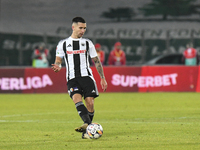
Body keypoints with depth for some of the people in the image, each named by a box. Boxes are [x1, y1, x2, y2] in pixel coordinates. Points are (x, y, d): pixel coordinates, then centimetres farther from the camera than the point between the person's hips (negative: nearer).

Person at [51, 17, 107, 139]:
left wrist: (103, 78, 13)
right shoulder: (63, 44, 11)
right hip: (72, 78, -1)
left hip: (86, 76, 1)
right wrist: (58, 67, -11)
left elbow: (97, 61, 17)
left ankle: (86, 131, 0)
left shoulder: (87, 43, 13)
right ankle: (87, 123, -45)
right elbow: (58, 61, 14)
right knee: (77, 98, -27)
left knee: (90, 102, -12)